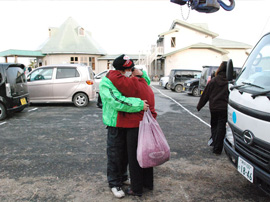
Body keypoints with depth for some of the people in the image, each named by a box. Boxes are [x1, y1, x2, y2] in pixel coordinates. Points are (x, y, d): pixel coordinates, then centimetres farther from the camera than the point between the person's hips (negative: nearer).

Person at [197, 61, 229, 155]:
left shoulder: (213, 81, -2)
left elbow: (205, 95, 2)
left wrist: (199, 106, 12)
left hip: (214, 108, 1)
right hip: (224, 108, -1)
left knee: (214, 125, 21)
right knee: (221, 128, 4)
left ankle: (215, 143, 16)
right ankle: (217, 149, 8)